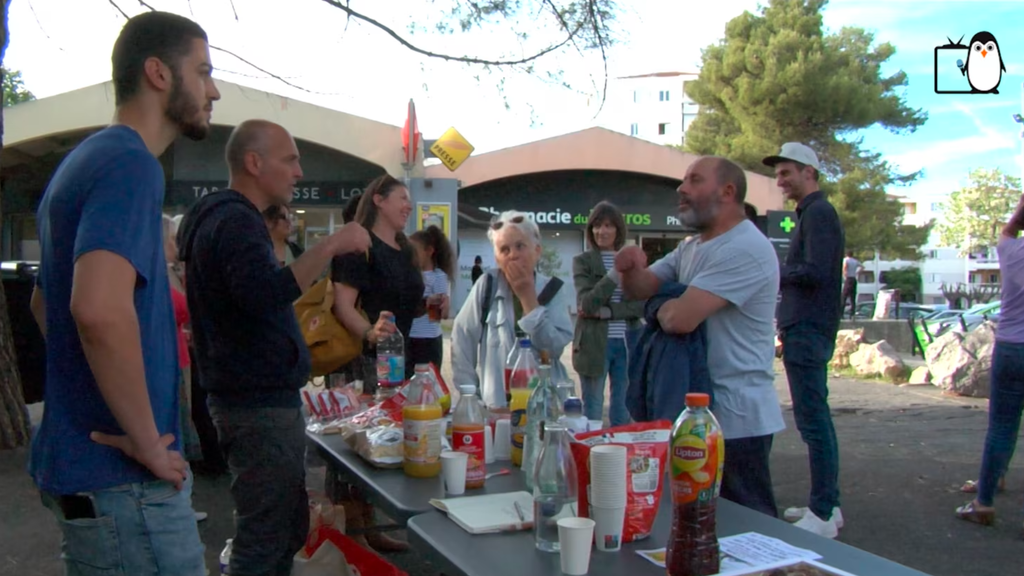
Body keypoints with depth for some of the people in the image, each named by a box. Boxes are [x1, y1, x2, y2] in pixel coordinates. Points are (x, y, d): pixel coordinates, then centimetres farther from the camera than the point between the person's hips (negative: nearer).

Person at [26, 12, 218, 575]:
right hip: (120, 477, -9)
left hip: (75, 458, 9)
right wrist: (148, 440, -21)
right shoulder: (131, 163, -17)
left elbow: (43, 302, 23)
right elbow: (100, 309, -33)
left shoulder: (85, 161, 13)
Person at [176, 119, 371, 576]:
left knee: (287, 529, 18)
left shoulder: (229, 217, 17)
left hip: (258, 397, 11)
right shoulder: (236, 221, -16)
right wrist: (331, 246, -28)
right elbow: (265, 294, -33)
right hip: (260, 404, -11)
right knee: (268, 539, -3)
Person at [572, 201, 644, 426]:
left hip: (627, 343, 3)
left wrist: (607, 311, -15)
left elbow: (641, 305, -2)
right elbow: (587, 304, -13)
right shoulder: (582, 261, 0)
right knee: (592, 411, 5)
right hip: (594, 344, -2)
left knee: (623, 410, 11)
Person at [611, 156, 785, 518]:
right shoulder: (690, 248, 13)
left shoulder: (744, 249, -22)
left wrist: (661, 306, -6)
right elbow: (642, 289, 6)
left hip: (735, 416, -10)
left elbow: (679, 319, -30)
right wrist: (630, 268, -17)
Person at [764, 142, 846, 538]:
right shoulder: (812, 213, 20)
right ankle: (827, 504, 22)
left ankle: (823, 516, -4)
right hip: (807, 328, 11)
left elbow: (815, 272, -22)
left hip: (808, 330, -11)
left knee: (812, 420, -9)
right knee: (817, 418, 14)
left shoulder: (818, 213, -12)